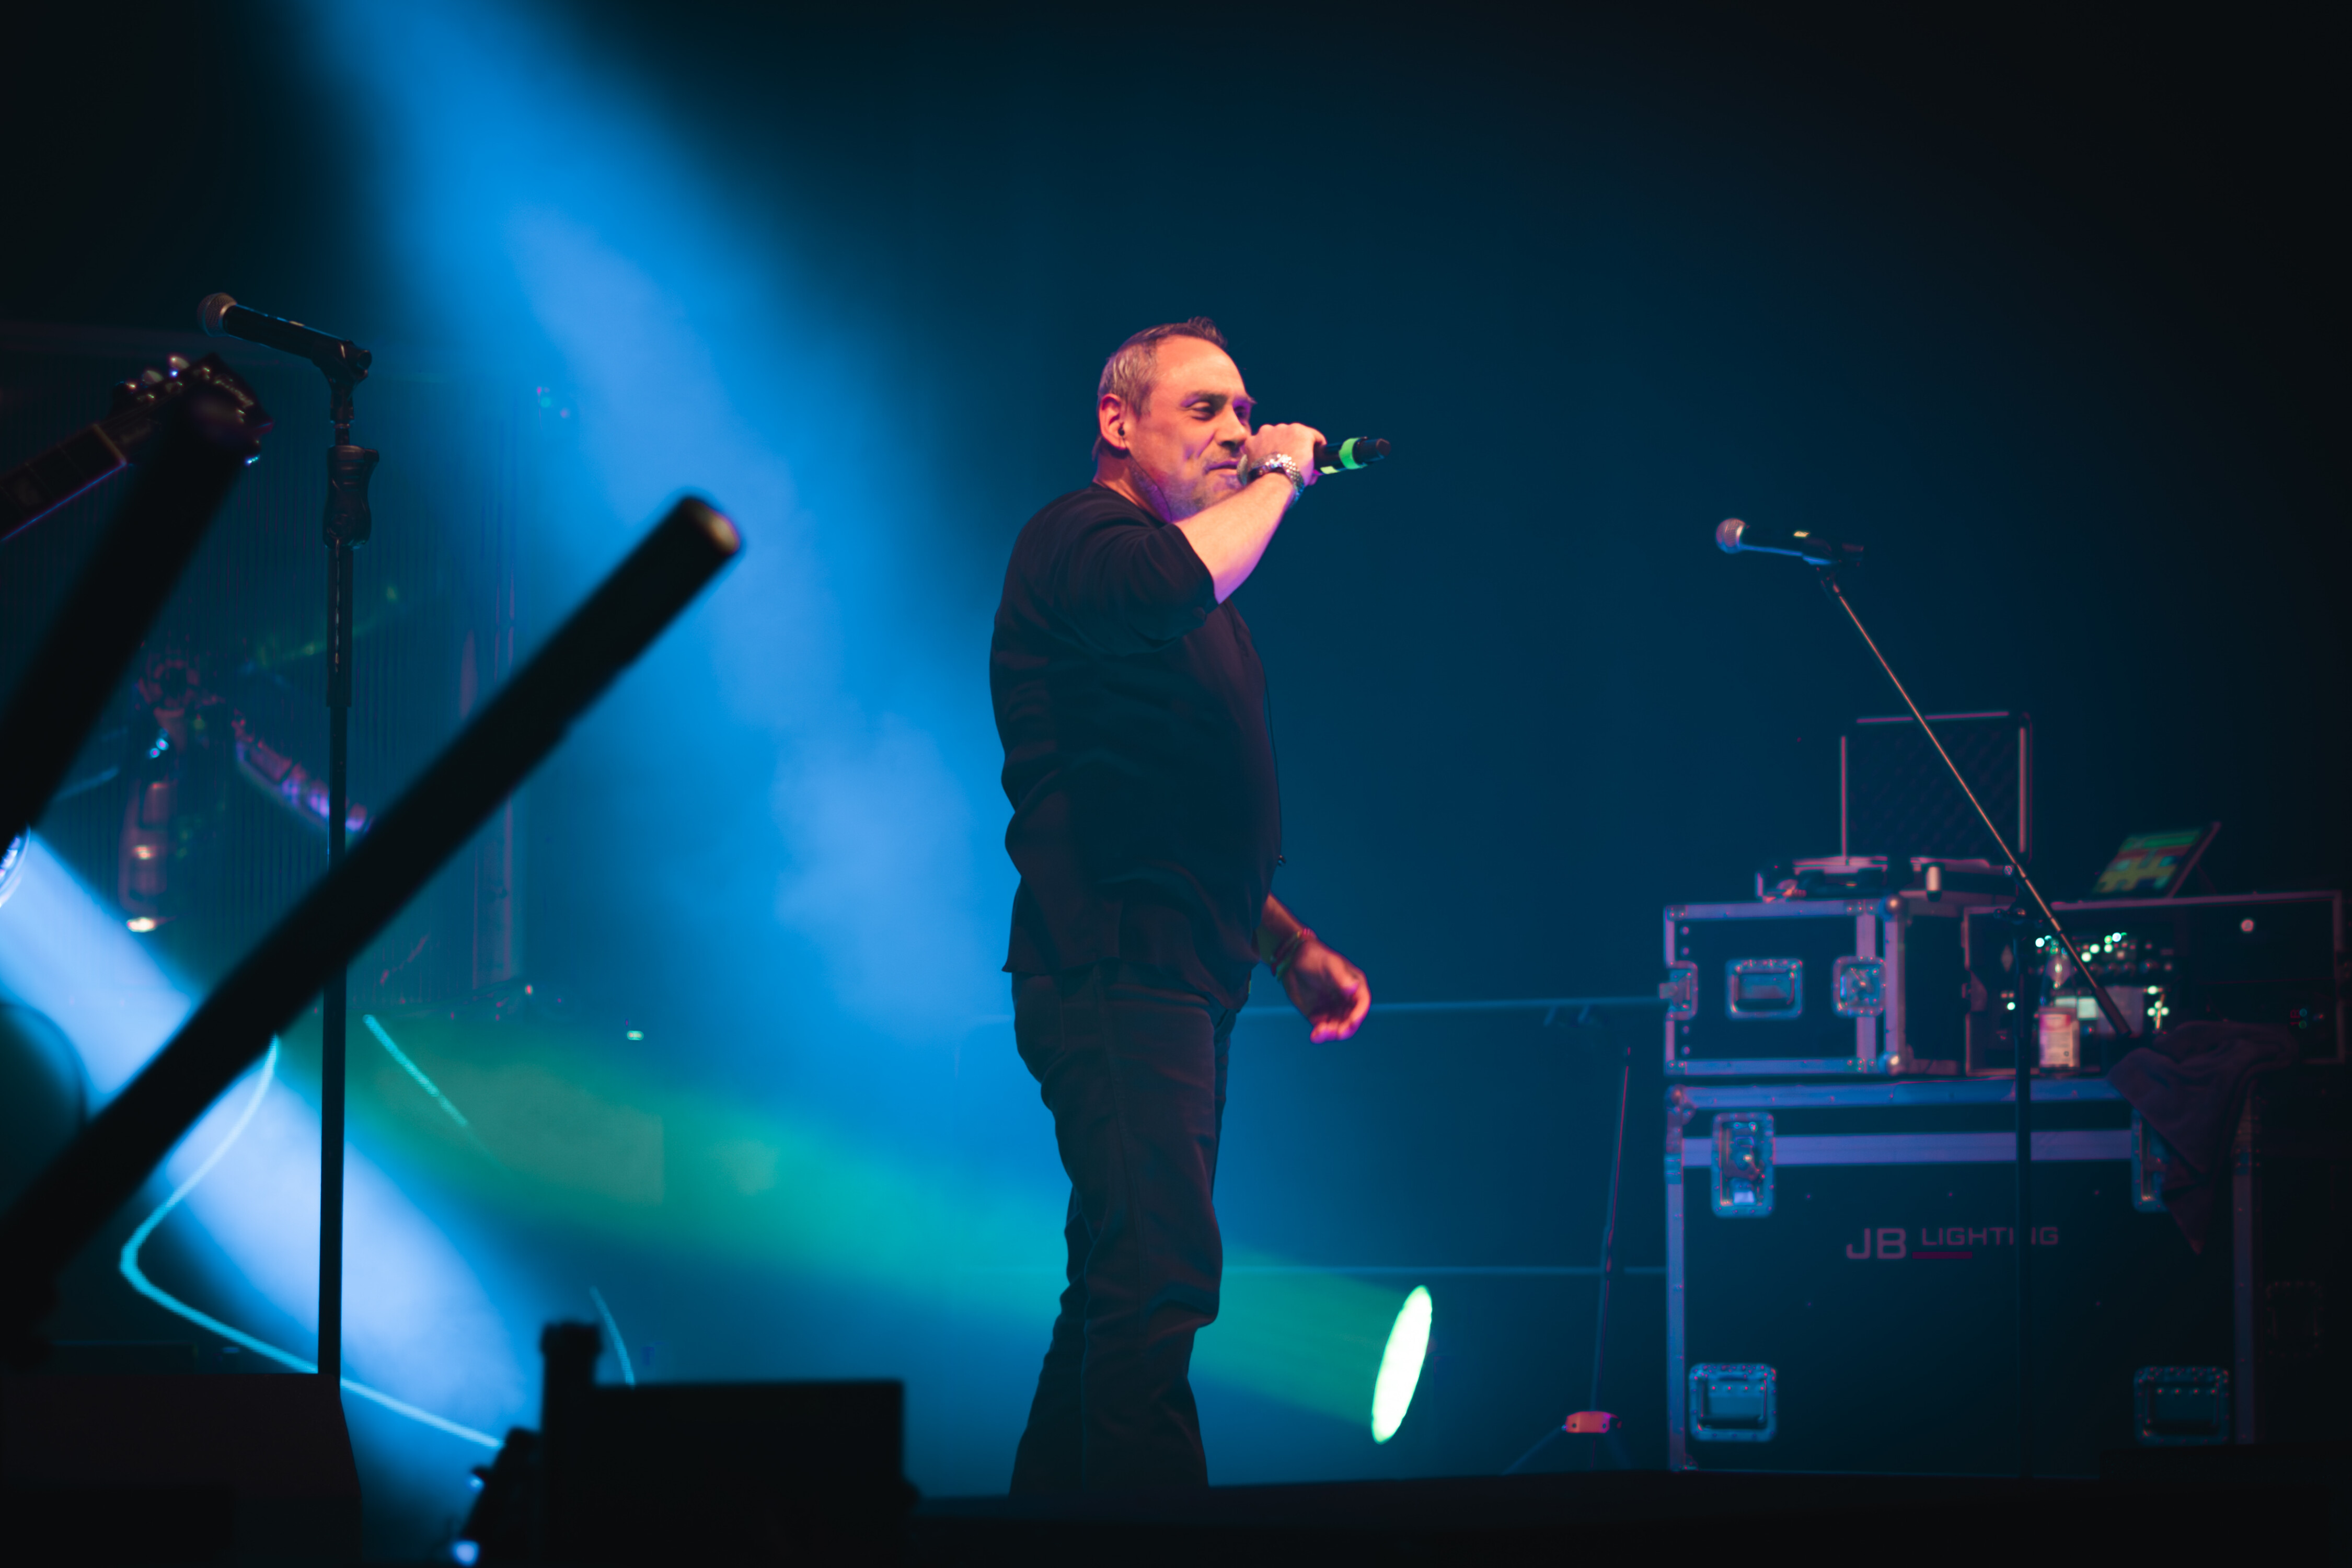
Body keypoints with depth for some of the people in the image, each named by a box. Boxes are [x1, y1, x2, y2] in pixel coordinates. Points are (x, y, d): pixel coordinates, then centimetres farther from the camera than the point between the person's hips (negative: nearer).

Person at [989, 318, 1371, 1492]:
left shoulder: (1186, 591, 25)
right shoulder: (1081, 539, -5)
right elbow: (1181, 583, -30)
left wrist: (1289, 945, 23)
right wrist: (1280, 478, -13)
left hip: (1181, 981, 10)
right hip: (1113, 970, -10)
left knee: (1125, 1287, 12)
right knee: (1161, 1276, -20)